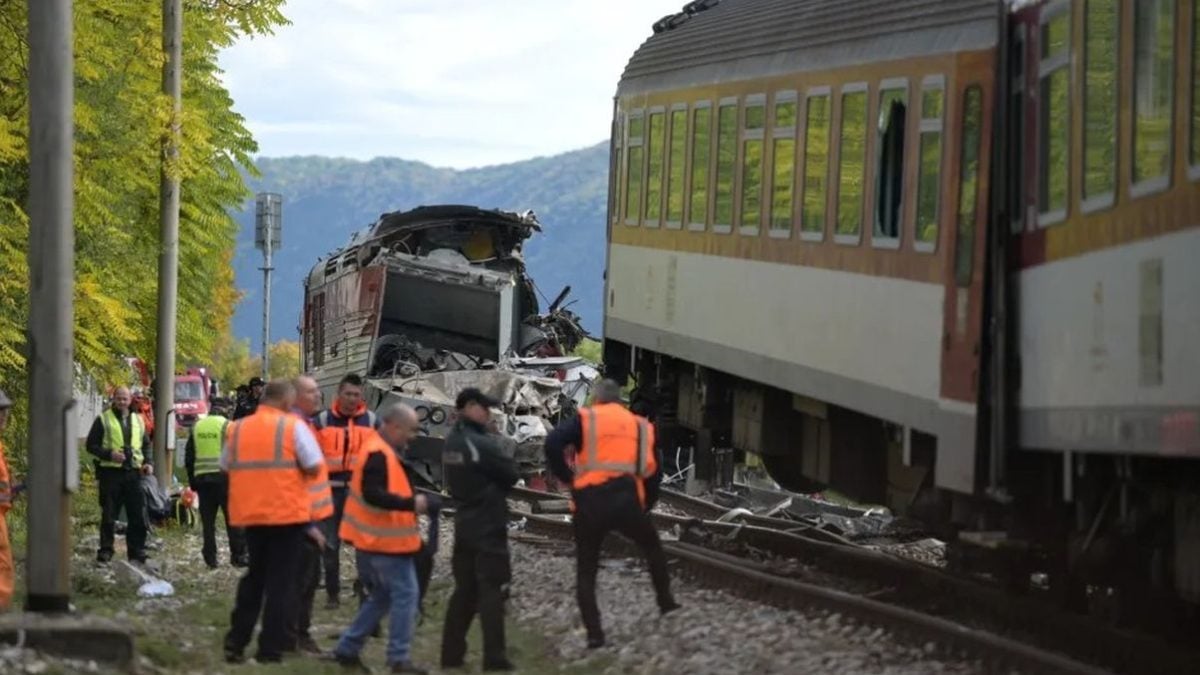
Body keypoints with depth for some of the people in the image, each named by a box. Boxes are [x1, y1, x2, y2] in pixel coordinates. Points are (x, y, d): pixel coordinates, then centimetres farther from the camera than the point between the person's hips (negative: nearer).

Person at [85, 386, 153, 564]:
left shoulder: (137, 421, 16)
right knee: (108, 516, -1)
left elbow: (146, 445, 25)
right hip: (110, 473, -4)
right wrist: (109, 454, -16)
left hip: (133, 473, 4)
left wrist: (147, 463, 7)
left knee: (138, 516, 2)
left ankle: (137, 552, 9)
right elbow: (90, 445, -1)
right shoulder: (103, 420, 2)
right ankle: (105, 551, 6)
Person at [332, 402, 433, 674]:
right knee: (405, 594, -6)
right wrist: (411, 504, -30)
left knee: (382, 596, 18)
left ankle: (348, 649, 21)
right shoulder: (378, 454, -20)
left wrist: (413, 500, 8)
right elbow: (373, 494, -29)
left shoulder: (383, 450, 14)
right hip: (386, 539, -11)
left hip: (378, 538, 11)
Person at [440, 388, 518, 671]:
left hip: (464, 522, 8)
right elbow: (511, 474, -12)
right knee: (492, 591, -5)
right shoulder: (481, 444, -19)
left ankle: (451, 654, 14)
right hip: (488, 525, -8)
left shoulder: (452, 442, 8)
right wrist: (499, 448, 5)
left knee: (464, 589, 13)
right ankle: (494, 659, -6)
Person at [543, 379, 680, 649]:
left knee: (586, 570, 9)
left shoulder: (585, 419, 6)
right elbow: (653, 470, 16)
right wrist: (645, 504, 26)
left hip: (589, 503, -2)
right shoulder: (639, 425, 17)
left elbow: (553, 444, -11)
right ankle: (665, 601, 35)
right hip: (626, 501, 2)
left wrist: (566, 476, 2)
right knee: (652, 547, 30)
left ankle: (594, 633, 1)